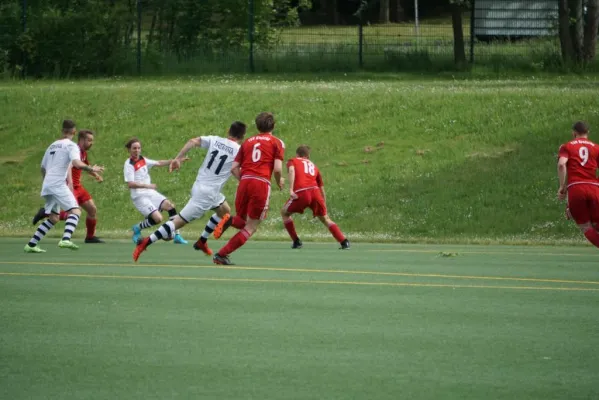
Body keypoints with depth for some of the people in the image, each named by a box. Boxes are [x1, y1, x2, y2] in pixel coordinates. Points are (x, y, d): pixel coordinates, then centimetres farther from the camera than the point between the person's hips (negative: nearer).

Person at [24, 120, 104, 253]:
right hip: (58, 184, -8)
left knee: (53, 217, 18)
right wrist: (91, 169, -9)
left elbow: (43, 168, 29)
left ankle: (31, 245, 16)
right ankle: (66, 240, -36)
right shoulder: (71, 145, -2)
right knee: (75, 211, -13)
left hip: (47, 186, 8)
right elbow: (76, 163, -20)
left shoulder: (53, 146, 21)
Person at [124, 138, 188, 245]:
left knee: (170, 206, -7)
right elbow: (130, 184, -20)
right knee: (158, 218, -21)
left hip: (151, 193, 7)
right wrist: (147, 185, -25)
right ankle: (137, 229, 5)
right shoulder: (129, 164, -13)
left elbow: (159, 163, 16)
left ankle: (176, 236, -1)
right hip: (140, 196, -7)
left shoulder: (143, 160, 9)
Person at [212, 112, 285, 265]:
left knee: (243, 222, 22)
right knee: (251, 228, 6)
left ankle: (230, 221, -15)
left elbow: (234, 168, 13)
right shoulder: (276, 142, 8)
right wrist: (279, 181, 15)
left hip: (244, 182, 4)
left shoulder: (247, 142, 20)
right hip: (262, 184, -4)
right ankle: (222, 255, -7)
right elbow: (277, 168, -4)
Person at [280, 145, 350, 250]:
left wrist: (291, 189, -13)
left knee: (284, 213, 22)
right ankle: (344, 242, 7)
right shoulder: (313, 166, 31)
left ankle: (296, 242, 17)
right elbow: (322, 188, 30)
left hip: (301, 193, -3)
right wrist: (324, 207, 37)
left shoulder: (292, 161, 22)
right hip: (315, 191, 3)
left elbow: (291, 170, -4)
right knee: (325, 218, 19)